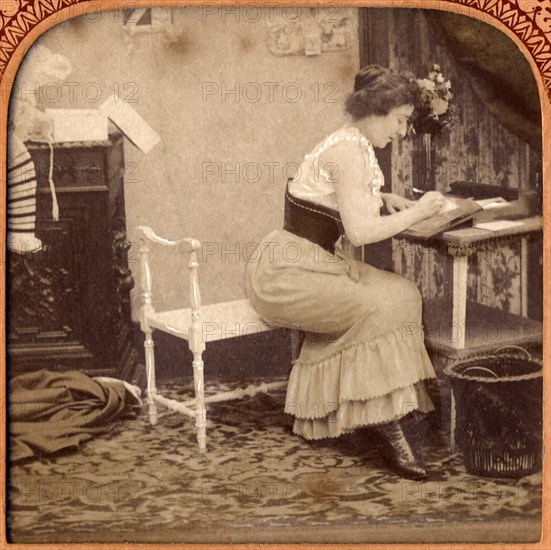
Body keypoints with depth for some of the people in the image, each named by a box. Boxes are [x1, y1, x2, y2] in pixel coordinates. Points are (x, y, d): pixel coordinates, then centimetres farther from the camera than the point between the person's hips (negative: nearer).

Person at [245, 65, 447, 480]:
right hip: (287, 274, -10)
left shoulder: (353, 144, 12)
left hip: (314, 262, 10)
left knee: (402, 293, -4)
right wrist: (416, 212, -14)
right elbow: (360, 231, -26)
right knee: (381, 305, -24)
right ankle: (389, 429, -16)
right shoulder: (349, 151, -19)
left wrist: (382, 199, 12)